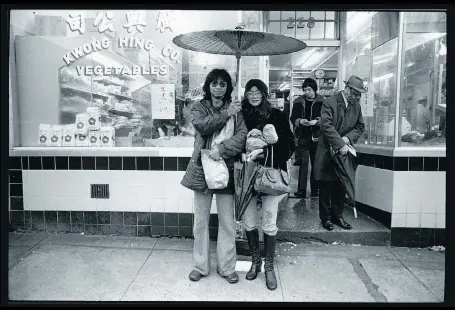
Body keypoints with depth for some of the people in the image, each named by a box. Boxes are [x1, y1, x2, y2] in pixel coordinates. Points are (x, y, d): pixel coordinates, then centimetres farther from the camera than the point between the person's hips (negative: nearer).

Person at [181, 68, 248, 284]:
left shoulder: (235, 109, 6)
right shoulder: (198, 108, 7)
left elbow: (242, 135, -8)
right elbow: (202, 126, -14)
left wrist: (221, 148, -19)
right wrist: (226, 115, -15)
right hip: (202, 168, 0)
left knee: (227, 221, 7)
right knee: (200, 221, 10)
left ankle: (226, 267, 24)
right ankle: (201, 266, 27)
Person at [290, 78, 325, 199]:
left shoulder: (322, 102, 1)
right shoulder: (298, 102, 8)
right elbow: (293, 118, 8)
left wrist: (317, 121, -19)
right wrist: (300, 121, -11)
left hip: (316, 137, -1)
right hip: (303, 137, 1)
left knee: (316, 163, 5)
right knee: (303, 163, 0)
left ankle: (315, 190, 14)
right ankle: (301, 190, 4)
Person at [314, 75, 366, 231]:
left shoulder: (356, 105, 9)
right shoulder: (329, 103, -11)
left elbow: (360, 126, 11)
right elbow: (327, 126, -20)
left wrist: (348, 138, -8)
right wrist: (340, 145, -24)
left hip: (345, 153, 5)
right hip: (328, 152, -5)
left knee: (341, 187, 10)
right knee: (326, 188, 4)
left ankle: (337, 215, 24)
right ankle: (326, 217, 17)